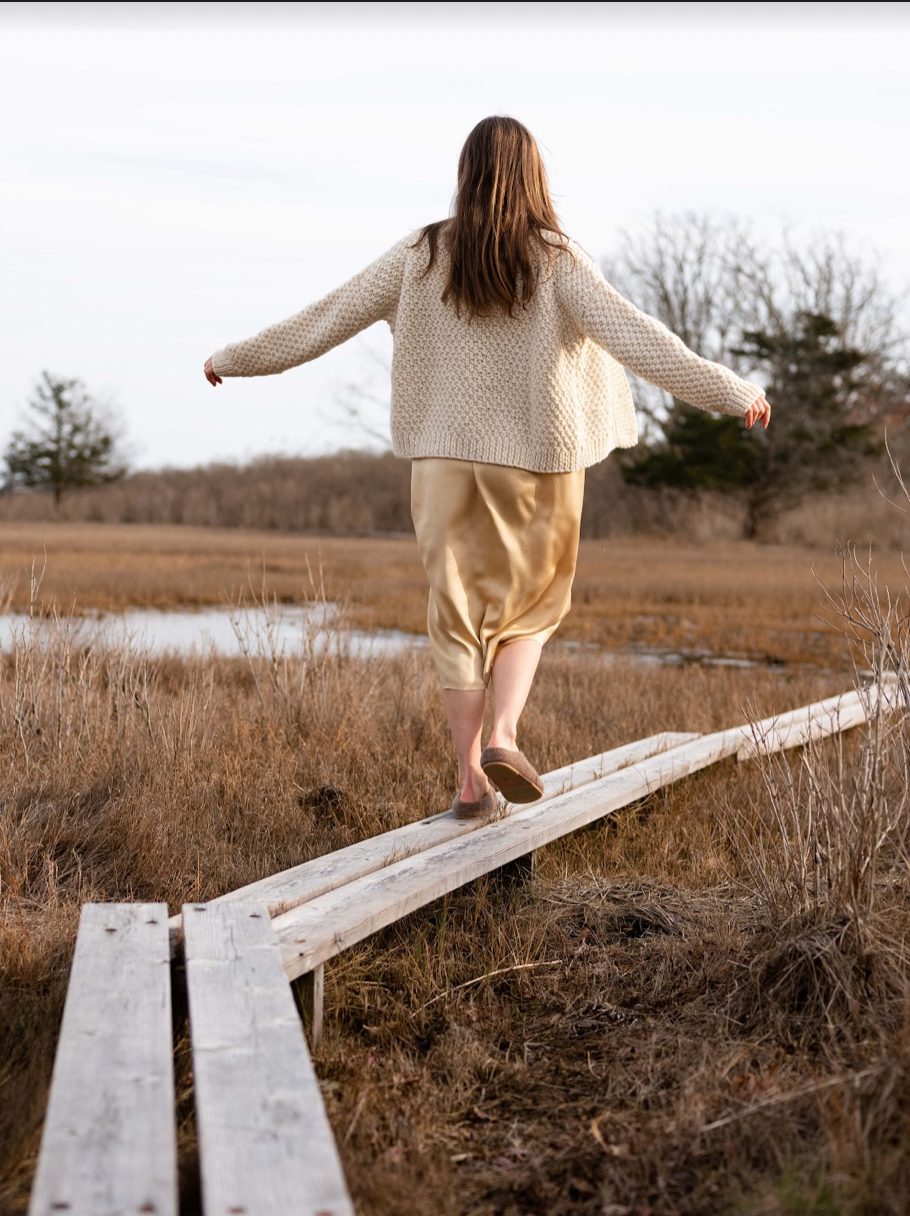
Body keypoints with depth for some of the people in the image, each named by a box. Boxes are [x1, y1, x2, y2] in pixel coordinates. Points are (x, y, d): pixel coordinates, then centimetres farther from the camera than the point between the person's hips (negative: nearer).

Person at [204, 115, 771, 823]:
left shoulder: (423, 255, -2)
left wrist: (238, 358, 14)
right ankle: (504, 733, -5)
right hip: (536, 460, -2)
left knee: (461, 611, 10)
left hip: (445, 457, 2)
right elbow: (632, 336, -16)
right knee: (530, 604, 17)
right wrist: (729, 391, -12)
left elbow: (328, 317, 3)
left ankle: (471, 780, 10)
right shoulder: (556, 259, -9)